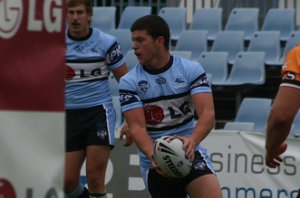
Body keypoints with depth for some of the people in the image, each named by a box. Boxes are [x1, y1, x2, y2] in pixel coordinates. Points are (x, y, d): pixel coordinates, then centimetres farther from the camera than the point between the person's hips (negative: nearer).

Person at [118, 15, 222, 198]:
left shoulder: (191, 70, -5)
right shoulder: (129, 82, -4)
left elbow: (208, 114, -16)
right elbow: (137, 126, -13)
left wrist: (192, 141, -36)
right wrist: (152, 155, -34)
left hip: (190, 154, -1)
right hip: (155, 164, 1)